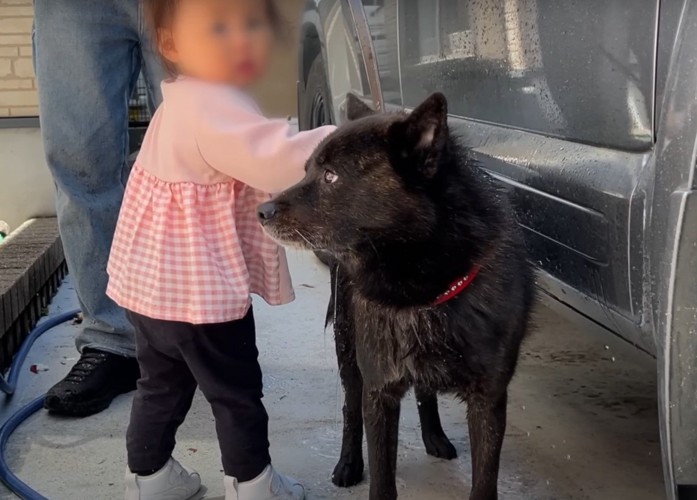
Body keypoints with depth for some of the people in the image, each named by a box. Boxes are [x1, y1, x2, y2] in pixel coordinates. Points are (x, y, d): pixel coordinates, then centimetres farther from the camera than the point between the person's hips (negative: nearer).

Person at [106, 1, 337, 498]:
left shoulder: (187, 102, 9)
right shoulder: (212, 107, -25)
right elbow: (277, 162, -33)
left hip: (153, 280, 10)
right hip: (198, 286, -10)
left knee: (163, 383, 24)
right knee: (237, 391, 10)